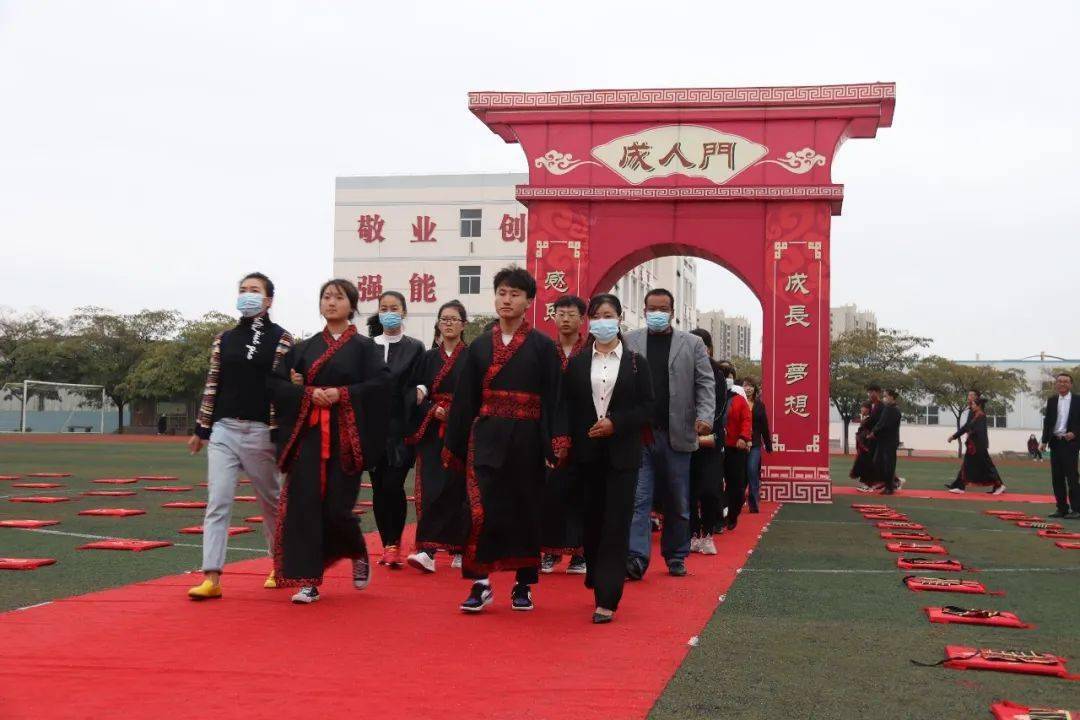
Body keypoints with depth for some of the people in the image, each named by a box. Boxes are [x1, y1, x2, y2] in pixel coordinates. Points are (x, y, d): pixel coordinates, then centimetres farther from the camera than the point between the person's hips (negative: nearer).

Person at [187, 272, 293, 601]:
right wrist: (201, 429, 12)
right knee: (217, 503, -6)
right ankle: (211, 578, -8)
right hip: (223, 429, 3)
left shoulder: (280, 339, -1)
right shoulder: (224, 339, 10)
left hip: (261, 431, -3)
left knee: (272, 502, 11)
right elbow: (212, 386, 13)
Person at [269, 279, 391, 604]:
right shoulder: (304, 348, 13)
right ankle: (308, 580, 1)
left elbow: (381, 383, -9)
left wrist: (341, 394, -16)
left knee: (336, 507, -6)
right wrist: (308, 393, -10)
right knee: (305, 504, -5)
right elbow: (277, 382, 6)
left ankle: (359, 553, 26)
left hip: (345, 437, -3)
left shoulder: (364, 347, 5)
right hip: (308, 434, 3)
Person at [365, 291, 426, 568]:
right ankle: (387, 545, 13)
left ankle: (394, 544, 3)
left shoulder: (415, 348, 5)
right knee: (378, 487, 4)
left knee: (393, 486, -11)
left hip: (400, 428, -2)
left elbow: (416, 389, 0)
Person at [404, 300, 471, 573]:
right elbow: (416, 393, 8)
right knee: (430, 488, -7)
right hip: (432, 431, 2)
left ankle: (459, 550, 1)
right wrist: (433, 411, -10)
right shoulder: (428, 358, 12)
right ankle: (428, 550, -10)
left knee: (454, 489, -5)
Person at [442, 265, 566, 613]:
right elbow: (464, 400, 8)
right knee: (481, 509, -10)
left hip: (526, 440, -1)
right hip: (485, 438, 1)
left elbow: (553, 399, -3)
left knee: (525, 511, 7)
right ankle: (480, 584, -1)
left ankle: (523, 585, 19)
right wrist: (453, 447, 6)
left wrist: (555, 444, -13)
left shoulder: (543, 347, 2)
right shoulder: (479, 347, 8)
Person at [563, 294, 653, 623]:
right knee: (592, 519, 8)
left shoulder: (636, 362, 4)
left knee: (616, 524, -7)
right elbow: (567, 407, 7)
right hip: (587, 453, 2)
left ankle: (607, 599, -9)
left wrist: (615, 424, -13)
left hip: (622, 454, -2)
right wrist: (584, 434, -6)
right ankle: (597, 579, 24)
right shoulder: (577, 363, 9)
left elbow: (647, 408, 0)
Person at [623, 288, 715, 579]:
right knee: (638, 498, -7)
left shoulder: (692, 344, 9)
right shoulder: (628, 342, 8)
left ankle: (676, 557, 20)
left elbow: (705, 383, 4)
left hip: (676, 435, 1)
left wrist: (705, 416, -11)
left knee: (678, 501, 9)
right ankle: (636, 557, -11)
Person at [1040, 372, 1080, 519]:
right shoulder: (1051, 401, 11)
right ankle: (1062, 508, 11)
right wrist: (1045, 441, 4)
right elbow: (1047, 422, 11)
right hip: (1055, 442, 5)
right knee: (1057, 477, 6)